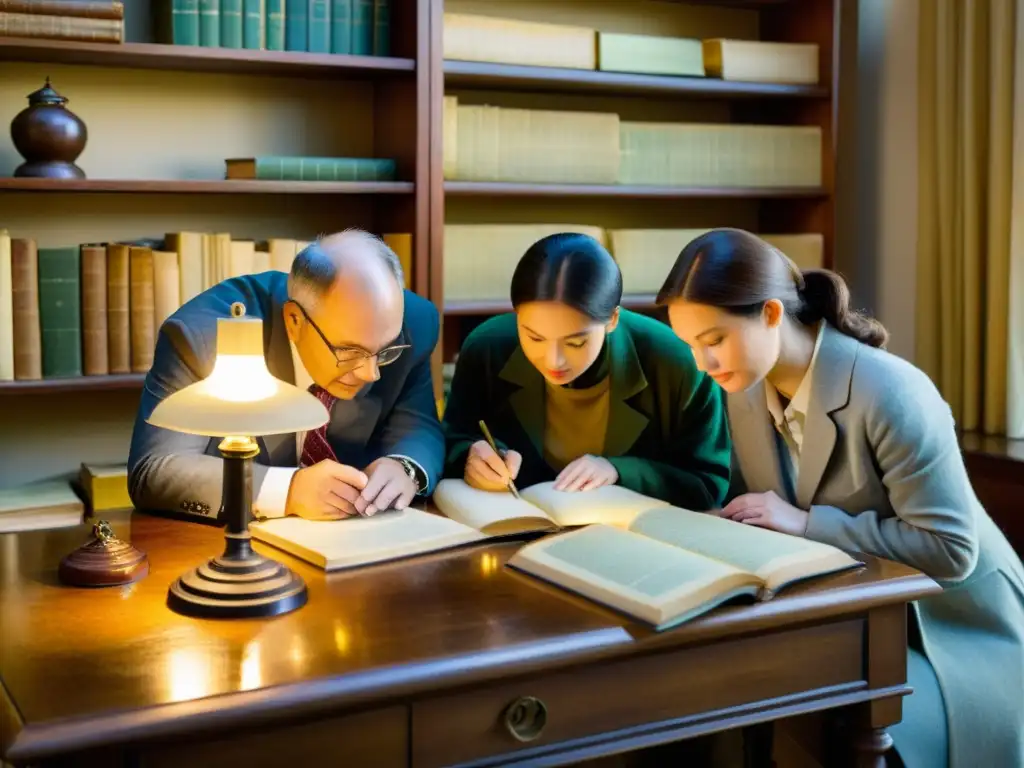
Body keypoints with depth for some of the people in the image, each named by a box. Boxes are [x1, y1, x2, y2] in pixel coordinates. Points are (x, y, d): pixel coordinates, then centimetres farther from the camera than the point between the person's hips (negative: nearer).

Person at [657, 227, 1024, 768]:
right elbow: (754, 506, 8)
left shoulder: (889, 393, -26)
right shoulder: (745, 391, -3)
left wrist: (806, 522, -26)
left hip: (948, 626, -5)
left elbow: (951, 550, -24)